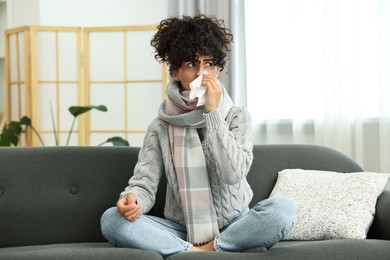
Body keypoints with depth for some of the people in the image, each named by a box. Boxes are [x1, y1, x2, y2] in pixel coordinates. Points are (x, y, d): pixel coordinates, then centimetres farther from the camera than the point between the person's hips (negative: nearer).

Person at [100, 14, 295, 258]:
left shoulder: (238, 116, -1)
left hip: (233, 226, 0)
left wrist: (213, 112, -17)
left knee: (282, 209, -30)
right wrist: (133, 199, -31)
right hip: (182, 230, 1)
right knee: (112, 219, -23)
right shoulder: (161, 127, 2)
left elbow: (233, 173, -16)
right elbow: (145, 182, -7)